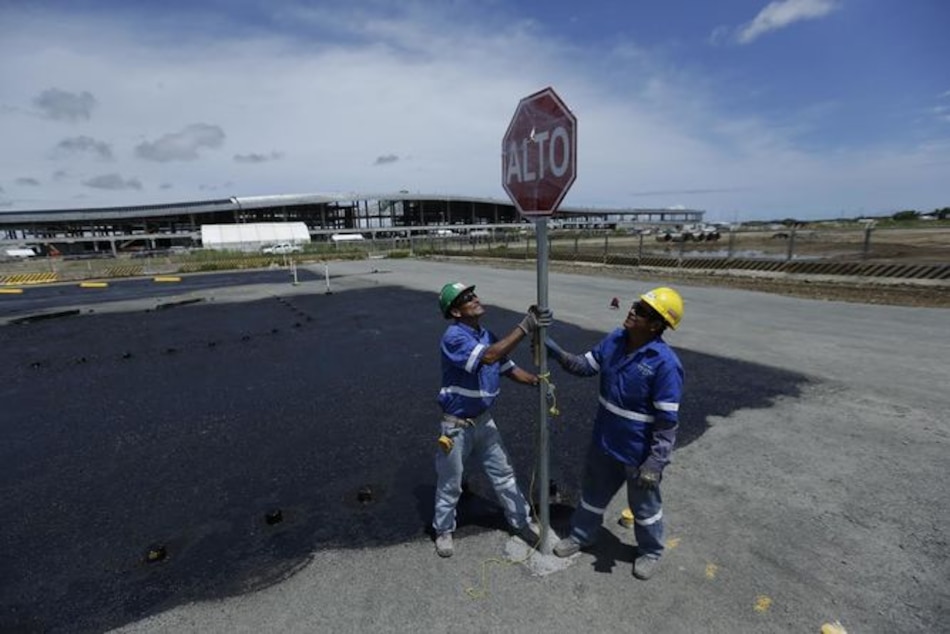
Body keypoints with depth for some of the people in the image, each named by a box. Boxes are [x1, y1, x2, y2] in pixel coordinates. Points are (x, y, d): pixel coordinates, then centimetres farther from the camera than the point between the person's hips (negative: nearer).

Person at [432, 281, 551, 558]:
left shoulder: (487, 335, 1)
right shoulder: (453, 337, -25)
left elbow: (508, 368, 5)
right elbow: (488, 357, -39)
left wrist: (537, 381, -11)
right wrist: (524, 327, -40)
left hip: (484, 420, 7)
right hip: (457, 425, -6)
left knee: (503, 473, 18)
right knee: (450, 483, 14)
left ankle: (522, 522, 37)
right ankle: (443, 530, 38)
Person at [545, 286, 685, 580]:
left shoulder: (665, 363, -28)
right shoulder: (615, 340, -8)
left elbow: (667, 421, -23)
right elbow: (586, 365, 5)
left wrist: (655, 462, -21)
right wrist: (557, 353, -11)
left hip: (639, 453, -6)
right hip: (604, 443, 6)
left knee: (644, 506, 22)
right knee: (593, 494, 26)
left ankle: (650, 552, 49)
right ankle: (581, 536, 50)